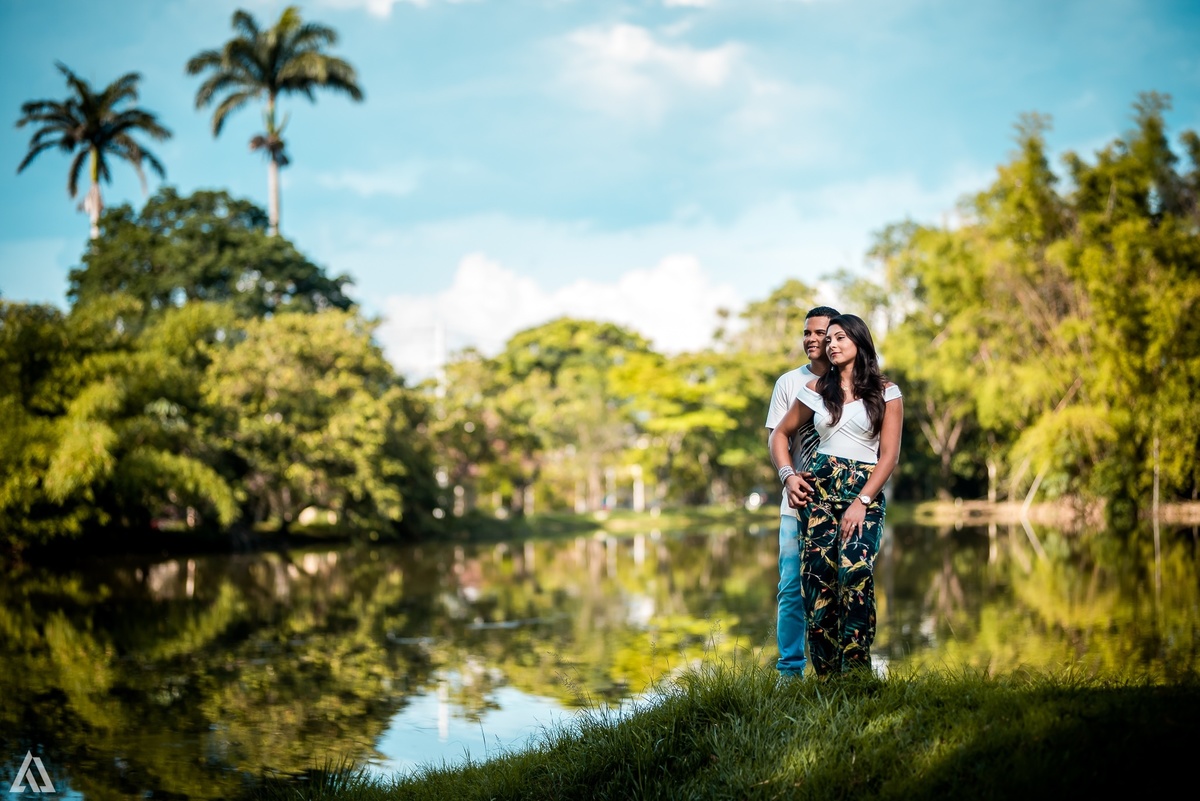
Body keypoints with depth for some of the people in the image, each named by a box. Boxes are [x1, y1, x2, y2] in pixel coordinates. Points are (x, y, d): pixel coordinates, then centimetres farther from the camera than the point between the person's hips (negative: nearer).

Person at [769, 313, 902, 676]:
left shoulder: (885, 393, 5)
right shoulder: (816, 390, 13)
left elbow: (889, 455, -1)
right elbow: (780, 434, 21)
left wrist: (862, 502, -11)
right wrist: (788, 474, 2)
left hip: (866, 494, -3)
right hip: (819, 488, 3)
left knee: (855, 573, -25)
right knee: (817, 578, -9)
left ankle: (855, 671, -21)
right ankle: (826, 677, -3)